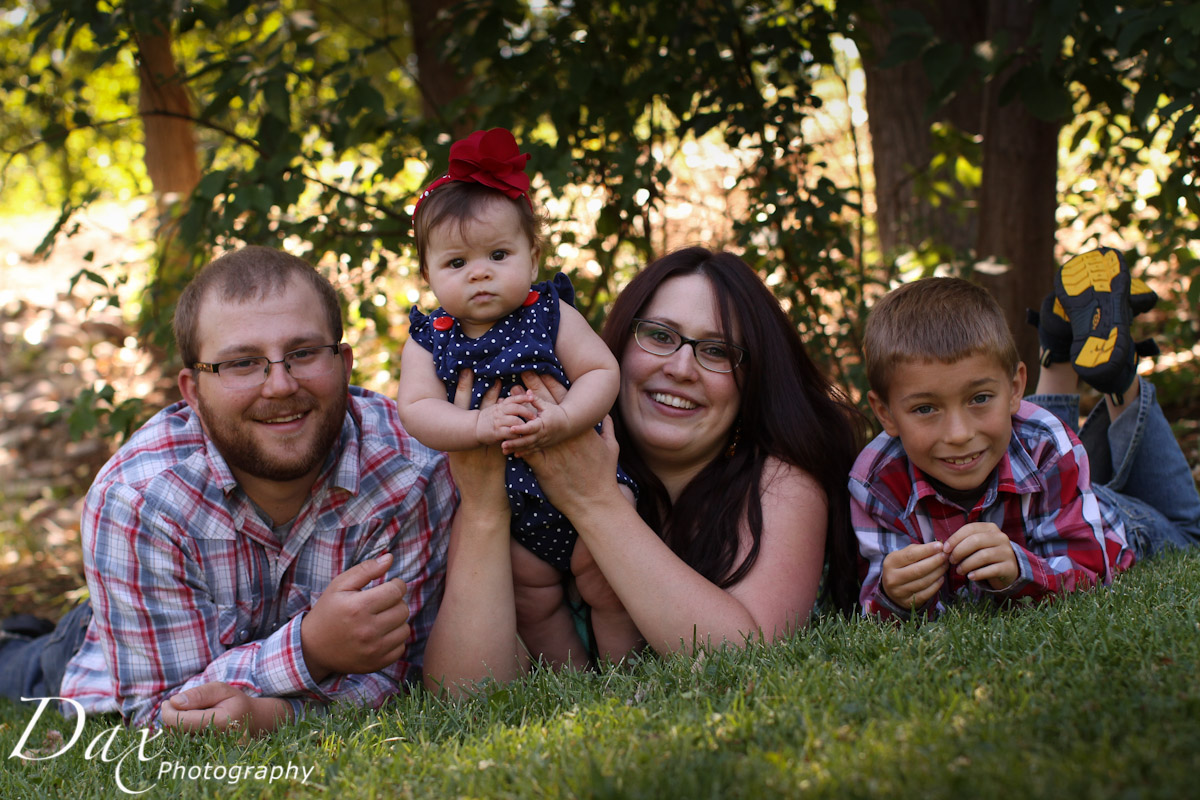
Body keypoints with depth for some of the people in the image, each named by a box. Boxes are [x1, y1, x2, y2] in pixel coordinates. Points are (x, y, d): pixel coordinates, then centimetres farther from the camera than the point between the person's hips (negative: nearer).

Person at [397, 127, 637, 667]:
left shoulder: (551, 316, -6)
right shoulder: (428, 341, -5)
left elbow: (601, 372, -12)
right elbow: (416, 410, -17)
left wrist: (561, 420, -31)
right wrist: (481, 425, -35)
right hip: (502, 509, 1)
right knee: (532, 596, 10)